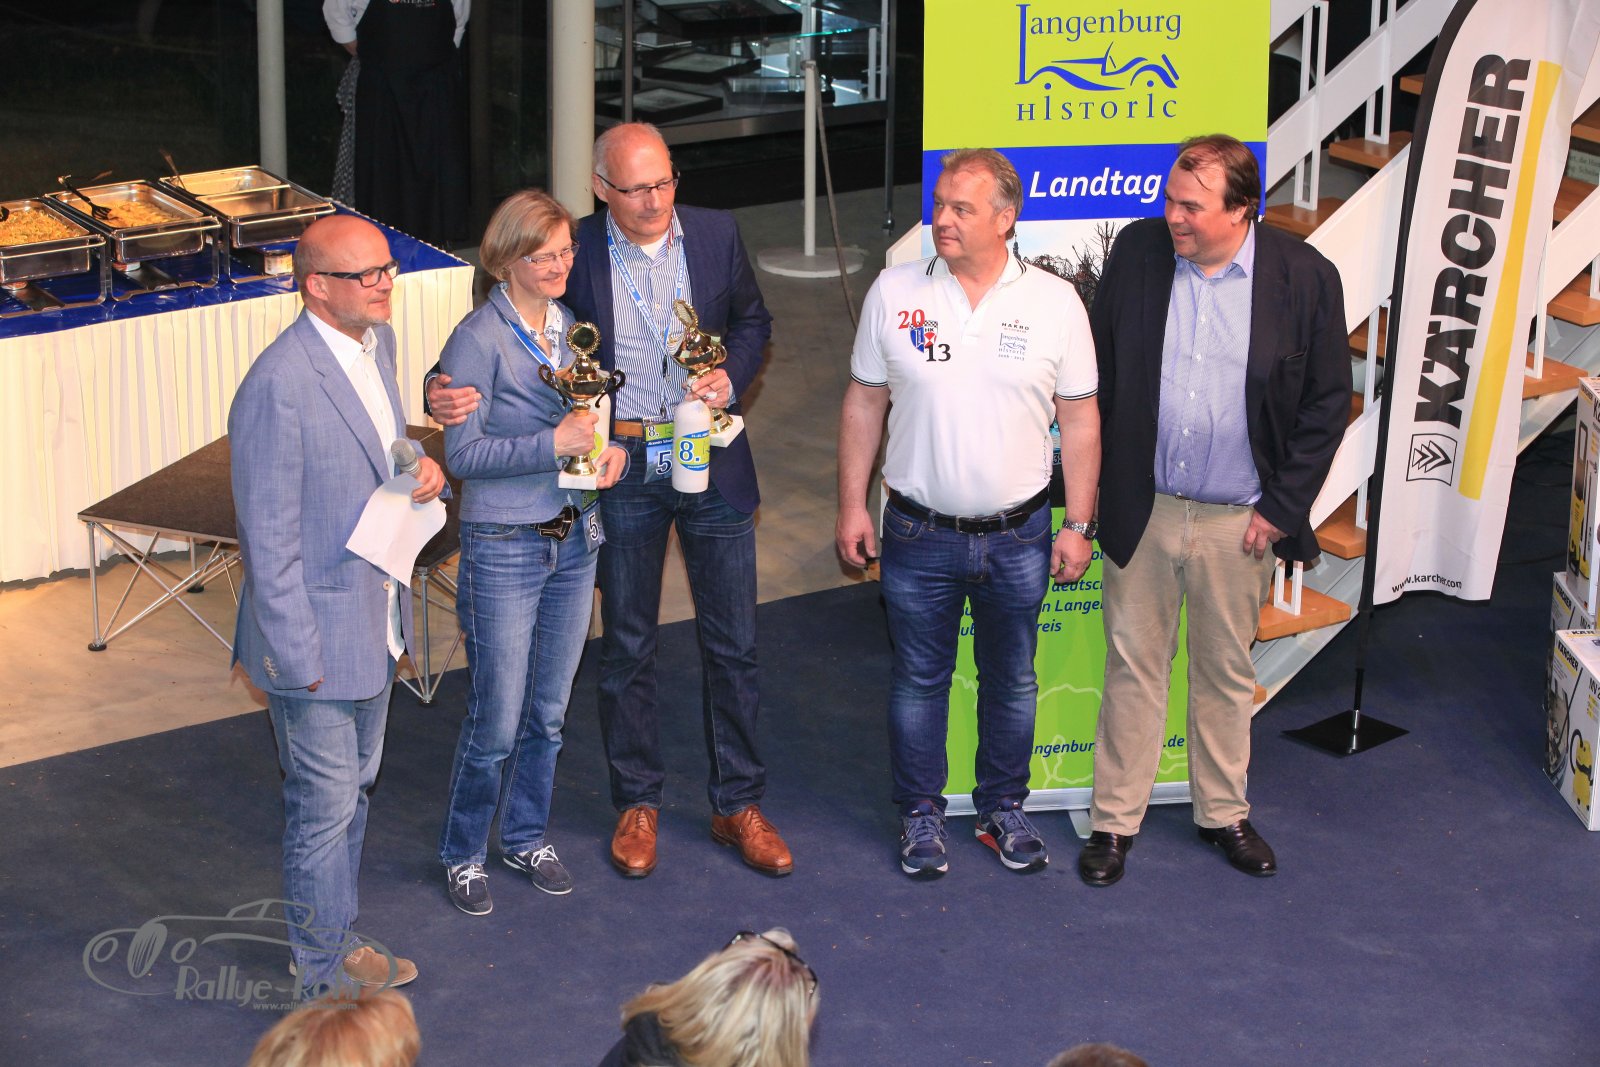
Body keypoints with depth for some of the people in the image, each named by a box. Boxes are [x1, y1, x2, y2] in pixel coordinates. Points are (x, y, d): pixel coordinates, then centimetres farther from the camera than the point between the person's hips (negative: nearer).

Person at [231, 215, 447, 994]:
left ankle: (336, 948, 39)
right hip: (317, 638, -9)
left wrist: (421, 467, -4)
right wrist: (298, 655, -20)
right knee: (323, 810, 5)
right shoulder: (278, 387, -26)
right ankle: (322, 982, 21)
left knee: (355, 791, 22)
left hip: (376, 625, 9)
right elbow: (269, 540, -22)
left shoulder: (376, 343, 1)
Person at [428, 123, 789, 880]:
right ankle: (636, 804, 27)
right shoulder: (578, 253, -9)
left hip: (713, 463, 2)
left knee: (732, 644, 8)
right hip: (623, 469, -1)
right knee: (627, 647, 10)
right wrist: (451, 395, -24)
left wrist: (732, 378, -8)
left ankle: (738, 805, 23)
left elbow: (752, 320, 12)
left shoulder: (716, 234, -2)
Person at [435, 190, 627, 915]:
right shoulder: (479, 340, -15)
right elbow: (462, 453, -16)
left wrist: (611, 446, -6)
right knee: (497, 719, 2)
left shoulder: (572, 324, 4)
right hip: (504, 548, -6)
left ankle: (527, 837, 33)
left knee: (548, 710, 16)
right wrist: (551, 445, -26)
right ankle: (463, 854, 21)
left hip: (574, 538, 6)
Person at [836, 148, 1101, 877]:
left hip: (1018, 537, 0)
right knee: (919, 678, 10)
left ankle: (1003, 810, 30)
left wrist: (1079, 524, 0)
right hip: (919, 534, 0)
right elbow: (864, 404, 4)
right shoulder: (895, 292, -4)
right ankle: (920, 815, 25)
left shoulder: (1055, 303, -4)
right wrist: (851, 504, 2)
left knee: (1011, 679, 13)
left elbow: (1080, 420, 1)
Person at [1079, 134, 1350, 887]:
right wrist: (1092, 483, 1)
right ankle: (1115, 820, 22)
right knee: (1133, 668, 10)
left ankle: (1223, 812, 33)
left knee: (1227, 672, 15)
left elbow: (1328, 399, -2)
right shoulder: (1137, 251, -5)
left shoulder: (1304, 277, -10)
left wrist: (1282, 505, -5)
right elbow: (1099, 368, 4)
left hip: (1239, 521, -1)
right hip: (1142, 510, 1)